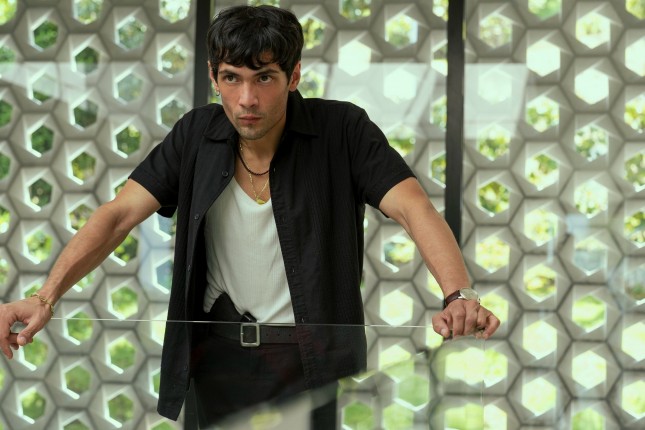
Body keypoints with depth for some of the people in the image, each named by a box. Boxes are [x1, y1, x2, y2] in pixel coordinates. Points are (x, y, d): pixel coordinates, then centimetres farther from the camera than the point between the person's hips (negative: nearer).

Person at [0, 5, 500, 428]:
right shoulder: (197, 135, -1)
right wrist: (44, 297, -22)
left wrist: (459, 295, -40)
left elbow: (413, 207, -21)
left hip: (317, 357, -3)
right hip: (219, 351, 3)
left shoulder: (343, 130, -10)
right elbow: (118, 215, -7)